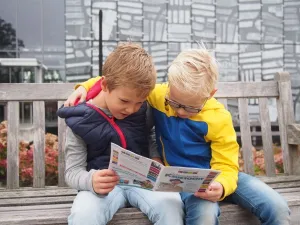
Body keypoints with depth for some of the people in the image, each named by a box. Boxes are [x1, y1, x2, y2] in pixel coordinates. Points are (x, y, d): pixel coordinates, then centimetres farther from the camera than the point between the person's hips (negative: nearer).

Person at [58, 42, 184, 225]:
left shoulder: (142, 109, 1)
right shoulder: (80, 121, -8)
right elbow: (73, 171, -7)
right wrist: (91, 181, -29)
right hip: (104, 184, -2)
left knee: (171, 205, -29)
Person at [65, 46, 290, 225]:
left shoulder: (219, 118, -13)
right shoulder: (158, 95, -10)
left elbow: (226, 166, -11)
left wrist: (221, 186, -34)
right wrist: (86, 86, -9)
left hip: (216, 178, 2)